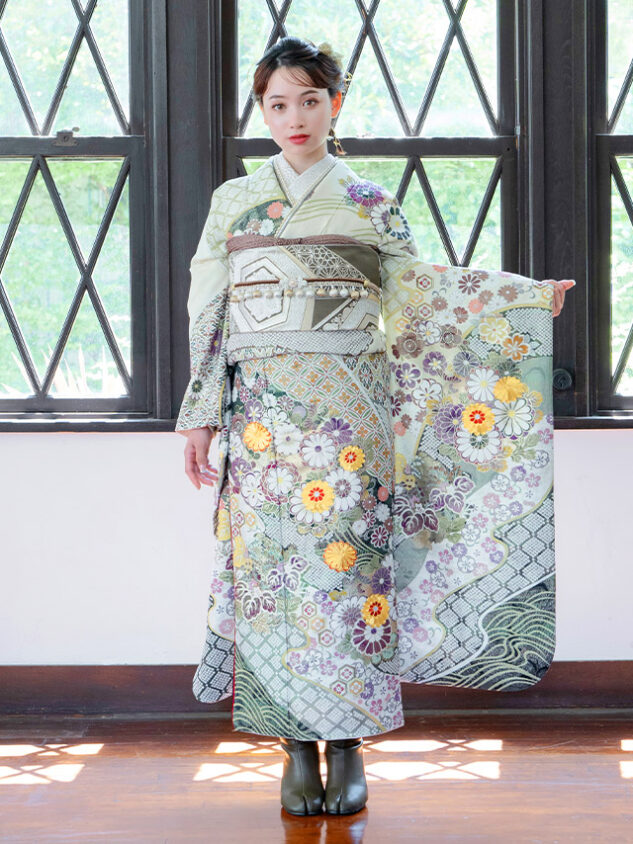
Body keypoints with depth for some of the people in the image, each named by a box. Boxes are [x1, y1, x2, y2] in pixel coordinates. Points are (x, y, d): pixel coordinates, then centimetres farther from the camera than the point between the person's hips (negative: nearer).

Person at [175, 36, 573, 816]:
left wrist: (527, 298, 4)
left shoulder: (371, 204, 9)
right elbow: (207, 315, 10)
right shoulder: (232, 202, 11)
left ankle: (348, 750, 4)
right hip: (265, 405, 1)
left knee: (348, 560, -4)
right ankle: (297, 752, 5)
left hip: (349, 405, -1)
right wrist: (200, 416, 4)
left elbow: (417, 294, 11)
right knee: (275, 566, -2)